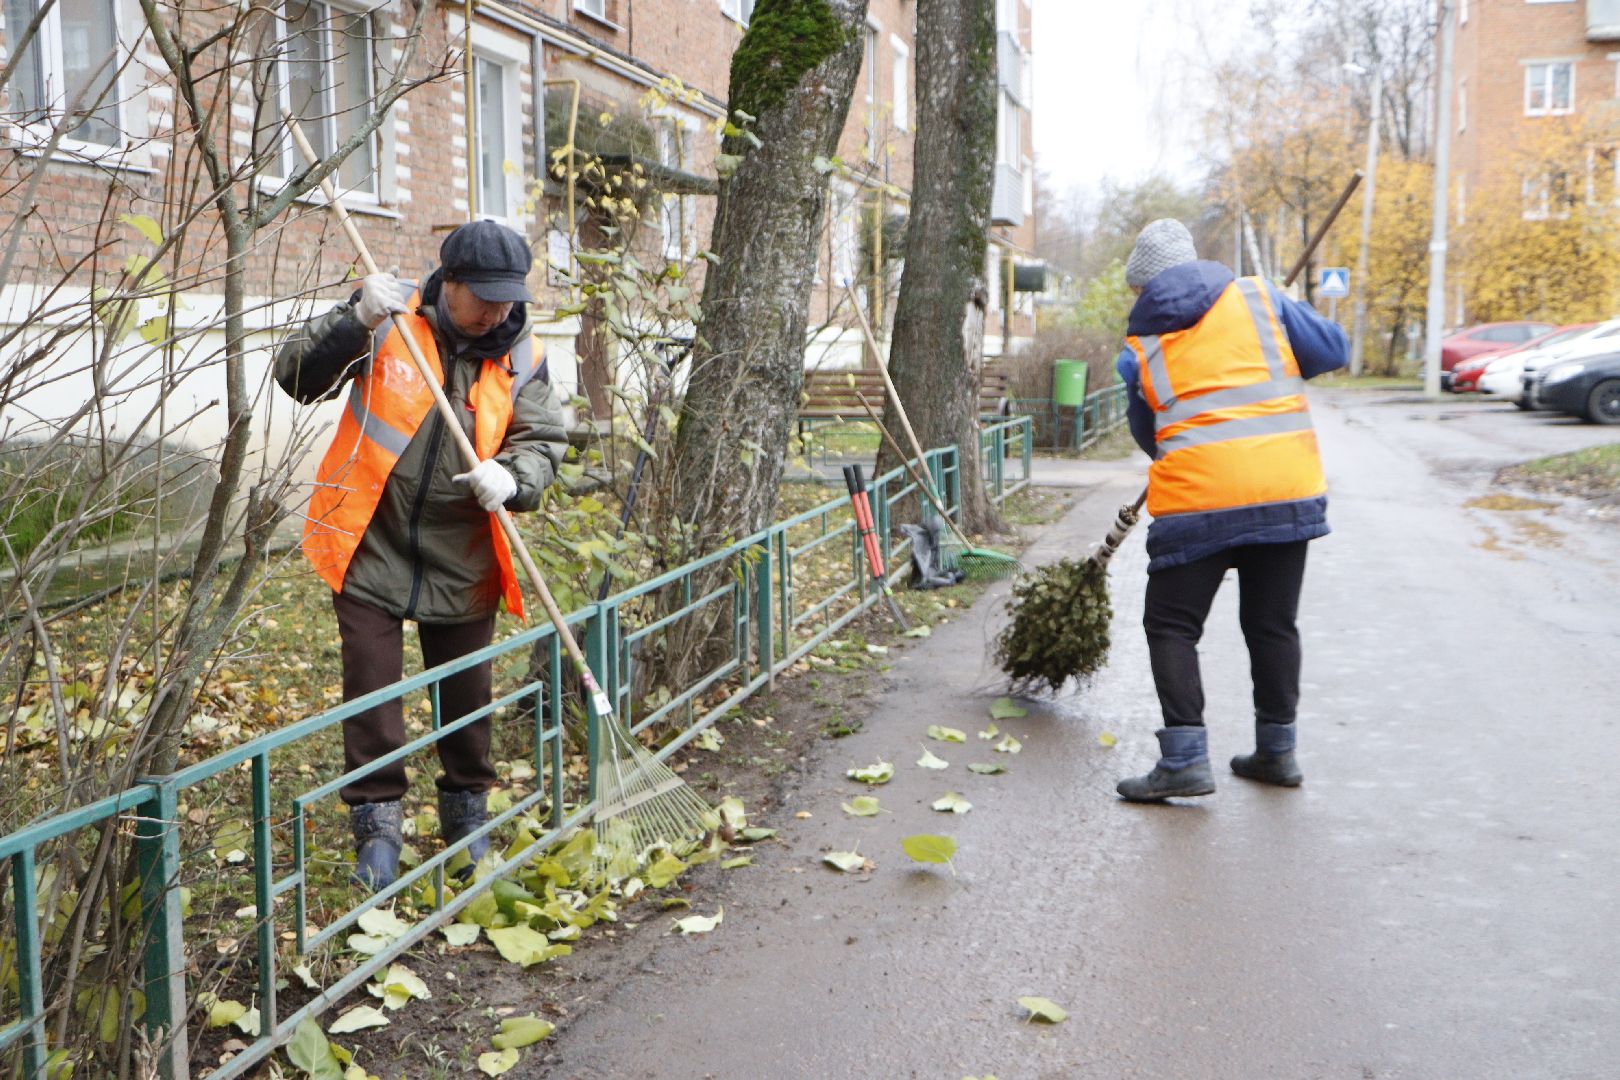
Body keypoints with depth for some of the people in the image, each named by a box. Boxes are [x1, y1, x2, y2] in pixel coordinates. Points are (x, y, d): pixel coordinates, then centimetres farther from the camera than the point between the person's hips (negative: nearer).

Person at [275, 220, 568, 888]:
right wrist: (355, 321, -27)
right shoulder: (387, 324, -7)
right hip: (372, 549, -2)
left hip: (462, 562, 2)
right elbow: (297, 376, -11)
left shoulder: (520, 357, 0)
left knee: (465, 693, 13)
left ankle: (468, 811, 33)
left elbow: (543, 440, -1)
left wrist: (510, 477, -24)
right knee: (372, 693, 1)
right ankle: (377, 821, 16)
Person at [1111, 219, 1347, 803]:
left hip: (1198, 500, -2)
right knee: (1272, 623, 15)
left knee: (1172, 625, 6)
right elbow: (1333, 350, 8)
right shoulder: (1256, 297, 5)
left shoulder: (1138, 347, 7)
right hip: (1289, 490, 3)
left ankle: (1184, 759, -5)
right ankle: (1277, 751, 25)